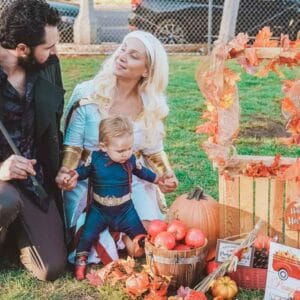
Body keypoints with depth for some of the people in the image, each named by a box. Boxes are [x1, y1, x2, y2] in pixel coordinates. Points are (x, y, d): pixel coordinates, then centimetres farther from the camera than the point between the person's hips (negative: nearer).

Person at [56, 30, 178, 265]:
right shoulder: (87, 95, -10)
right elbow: (73, 145, -7)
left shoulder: (153, 105, -2)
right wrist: (67, 172, -28)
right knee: (99, 249, -17)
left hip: (133, 183, 2)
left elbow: (154, 150, 8)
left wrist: (167, 175, -12)